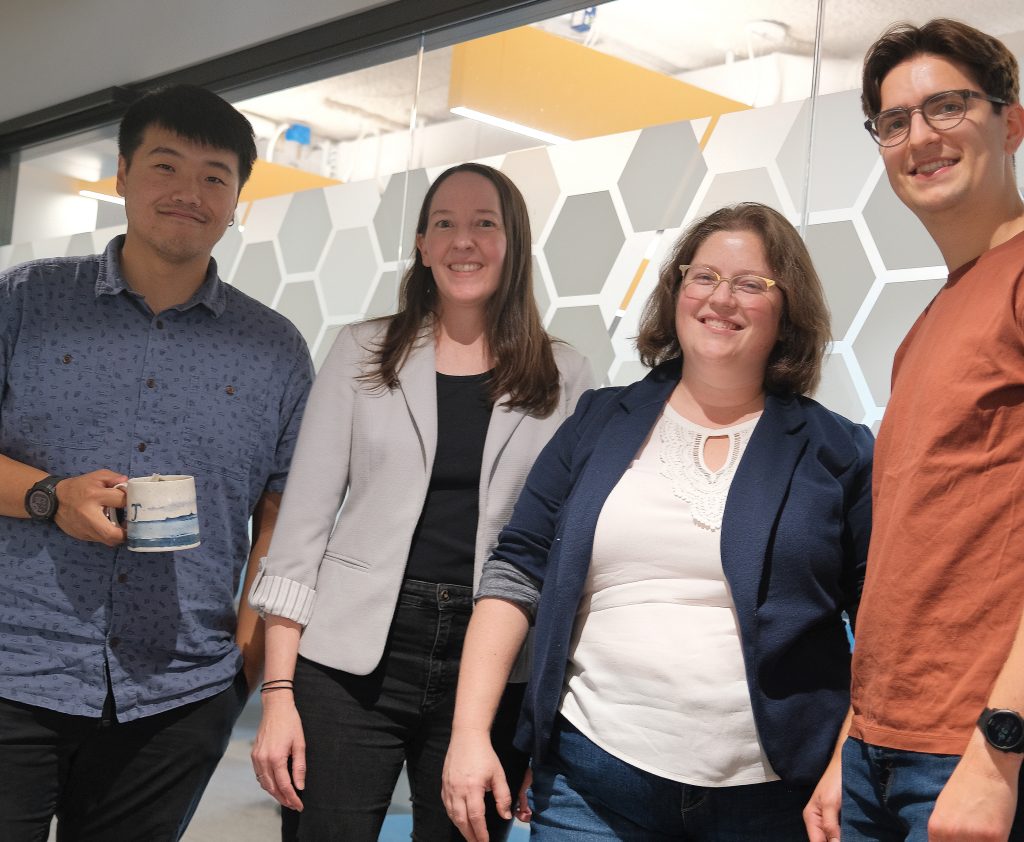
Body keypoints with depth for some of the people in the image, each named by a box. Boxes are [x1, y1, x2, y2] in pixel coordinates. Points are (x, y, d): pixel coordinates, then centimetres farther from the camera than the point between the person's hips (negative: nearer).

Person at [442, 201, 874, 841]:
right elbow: (517, 575, 4)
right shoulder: (599, 424, 7)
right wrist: (469, 732, -3)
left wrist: (850, 767, -11)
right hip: (591, 781, 1)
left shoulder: (838, 453, 1)